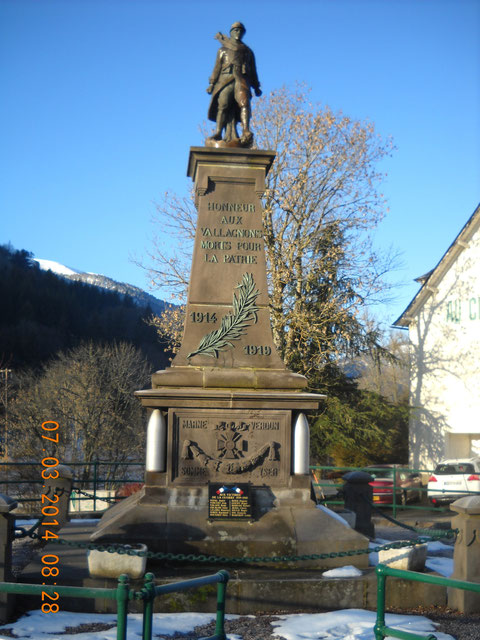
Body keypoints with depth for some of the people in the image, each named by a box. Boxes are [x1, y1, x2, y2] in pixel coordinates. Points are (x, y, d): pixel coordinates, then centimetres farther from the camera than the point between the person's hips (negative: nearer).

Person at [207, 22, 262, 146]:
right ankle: (218, 133, -17)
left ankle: (246, 132, -35)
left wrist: (256, 87, 19)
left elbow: (253, 71, 26)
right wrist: (212, 83, 5)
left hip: (242, 80, 0)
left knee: (244, 104, -21)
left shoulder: (247, 51, 26)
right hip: (225, 80, 0)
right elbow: (217, 68, 16)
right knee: (223, 106, -14)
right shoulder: (223, 50, 22)